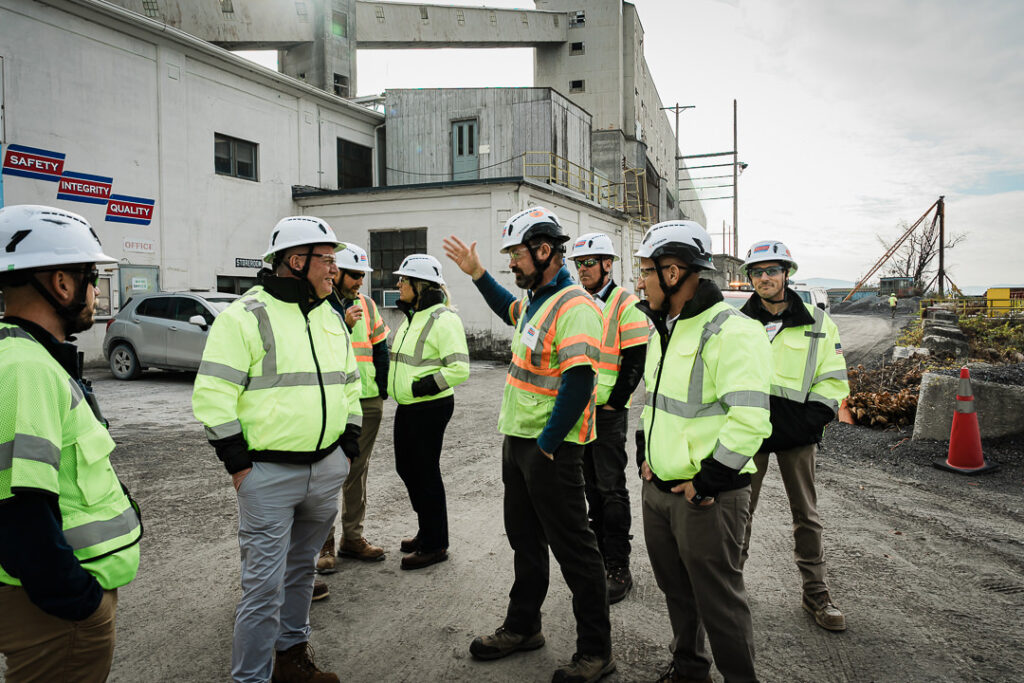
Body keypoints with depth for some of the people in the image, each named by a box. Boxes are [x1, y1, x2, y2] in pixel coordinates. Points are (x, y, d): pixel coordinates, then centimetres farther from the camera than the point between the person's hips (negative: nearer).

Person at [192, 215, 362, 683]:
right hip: (268, 473, -6)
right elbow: (213, 394, -12)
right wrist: (238, 464, -12)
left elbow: (350, 385, 20)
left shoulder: (332, 319, 12)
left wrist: (348, 447, 14)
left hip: (326, 469, 7)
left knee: (301, 569, 20)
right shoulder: (245, 316, -10)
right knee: (265, 582, -2)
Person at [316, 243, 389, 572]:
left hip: (367, 401, 5)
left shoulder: (367, 305, 11)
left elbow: (381, 349, 15)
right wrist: (343, 325, -24)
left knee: (357, 471, 12)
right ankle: (325, 544, 11)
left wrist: (381, 391, 8)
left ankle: (352, 537, 23)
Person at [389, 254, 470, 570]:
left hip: (430, 408, -10)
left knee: (425, 472, 0)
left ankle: (435, 545, 15)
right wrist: (397, 385, 15)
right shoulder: (412, 316, 13)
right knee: (407, 468, 17)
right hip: (407, 407, 10)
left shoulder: (443, 319, -17)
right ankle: (426, 530, 34)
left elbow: (459, 369, -23)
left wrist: (420, 387, -21)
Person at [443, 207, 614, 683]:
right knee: (525, 538, 21)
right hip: (518, 440, 10)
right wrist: (477, 273, 29)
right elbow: (510, 313, 36)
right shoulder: (537, 300, 11)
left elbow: (578, 384, -26)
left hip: (550, 450, -10)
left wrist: (546, 446, -21)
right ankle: (523, 627, 39)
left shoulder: (574, 307, -20)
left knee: (573, 547, 3)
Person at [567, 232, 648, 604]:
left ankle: (619, 569, 6)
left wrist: (613, 402, -13)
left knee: (612, 488, -3)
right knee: (592, 484, 15)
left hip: (608, 410, -7)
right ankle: (599, 553, 28)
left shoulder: (626, 304, -8)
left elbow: (635, 361, -11)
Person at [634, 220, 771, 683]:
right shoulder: (664, 329, 12)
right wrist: (644, 455, 13)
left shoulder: (731, 332, -19)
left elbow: (749, 420, -25)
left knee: (718, 600, 5)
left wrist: (705, 481, -20)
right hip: (657, 487, 9)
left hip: (707, 495, -9)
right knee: (675, 588, 22)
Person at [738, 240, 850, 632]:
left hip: (797, 434, 0)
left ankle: (816, 594, 23)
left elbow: (834, 379, 4)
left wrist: (812, 418, -9)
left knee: (806, 515, 10)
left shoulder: (817, 324, 1)